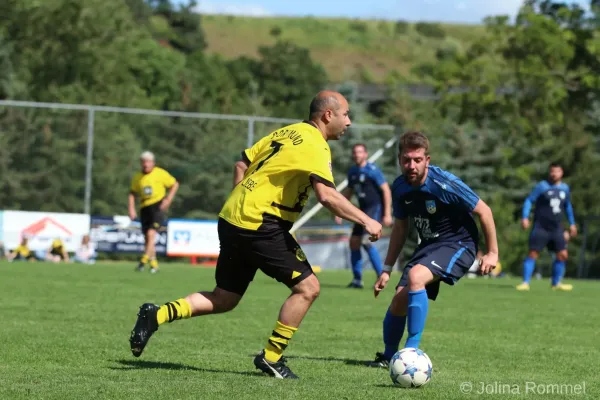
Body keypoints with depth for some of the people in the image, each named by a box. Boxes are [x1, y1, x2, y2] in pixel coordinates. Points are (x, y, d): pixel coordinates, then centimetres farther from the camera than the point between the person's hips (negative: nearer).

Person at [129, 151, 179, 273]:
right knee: (147, 238, 7)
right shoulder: (137, 177, 7)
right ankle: (154, 263, 19)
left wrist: (168, 199, -6)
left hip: (158, 206, -5)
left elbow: (175, 184, 4)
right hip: (145, 208, 5)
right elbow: (132, 193, 15)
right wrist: (131, 209, 3)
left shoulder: (160, 174, -3)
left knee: (151, 233, -20)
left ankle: (144, 260, -22)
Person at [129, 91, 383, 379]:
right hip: (260, 224, -9)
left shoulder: (286, 133, 17)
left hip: (232, 220, 9)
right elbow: (326, 195, -22)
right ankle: (271, 357, 3)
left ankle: (156, 315, 5)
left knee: (224, 299, 16)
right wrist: (365, 221, -15)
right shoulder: (315, 145, -10)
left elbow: (241, 166, 20)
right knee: (308, 287, -3)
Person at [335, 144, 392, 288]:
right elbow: (348, 192, 23)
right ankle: (357, 280, 14)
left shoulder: (372, 170, -12)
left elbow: (386, 190, -13)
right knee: (354, 242, 6)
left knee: (367, 241, -21)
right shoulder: (352, 172, 10)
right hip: (363, 210, 8)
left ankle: (382, 276, -13)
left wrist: (387, 214, -18)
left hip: (376, 207, -8)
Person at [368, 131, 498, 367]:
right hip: (428, 245, 6)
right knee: (400, 300, -4)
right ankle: (388, 357, 20)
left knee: (415, 276, -31)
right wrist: (387, 269, 12)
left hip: (458, 244, -6)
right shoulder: (400, 187, -4)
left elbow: (484, 211, -14)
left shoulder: (444, 184, -24)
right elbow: (400, 228, 12)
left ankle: (412, 351, -27)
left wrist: (492, 253, -9)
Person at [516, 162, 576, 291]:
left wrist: (572, 223, 25)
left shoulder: (565, 188, 11)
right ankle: (525, 282, -6)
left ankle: (556, 283, 16)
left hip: (556, 228, 5)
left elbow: (568, 206, 25)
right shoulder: (542, 186, -4)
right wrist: (525, 217, -16)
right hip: (541, 227, -5)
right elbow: (529, 200, -4)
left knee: (563, 255, 1)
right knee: (533, 253, -11)